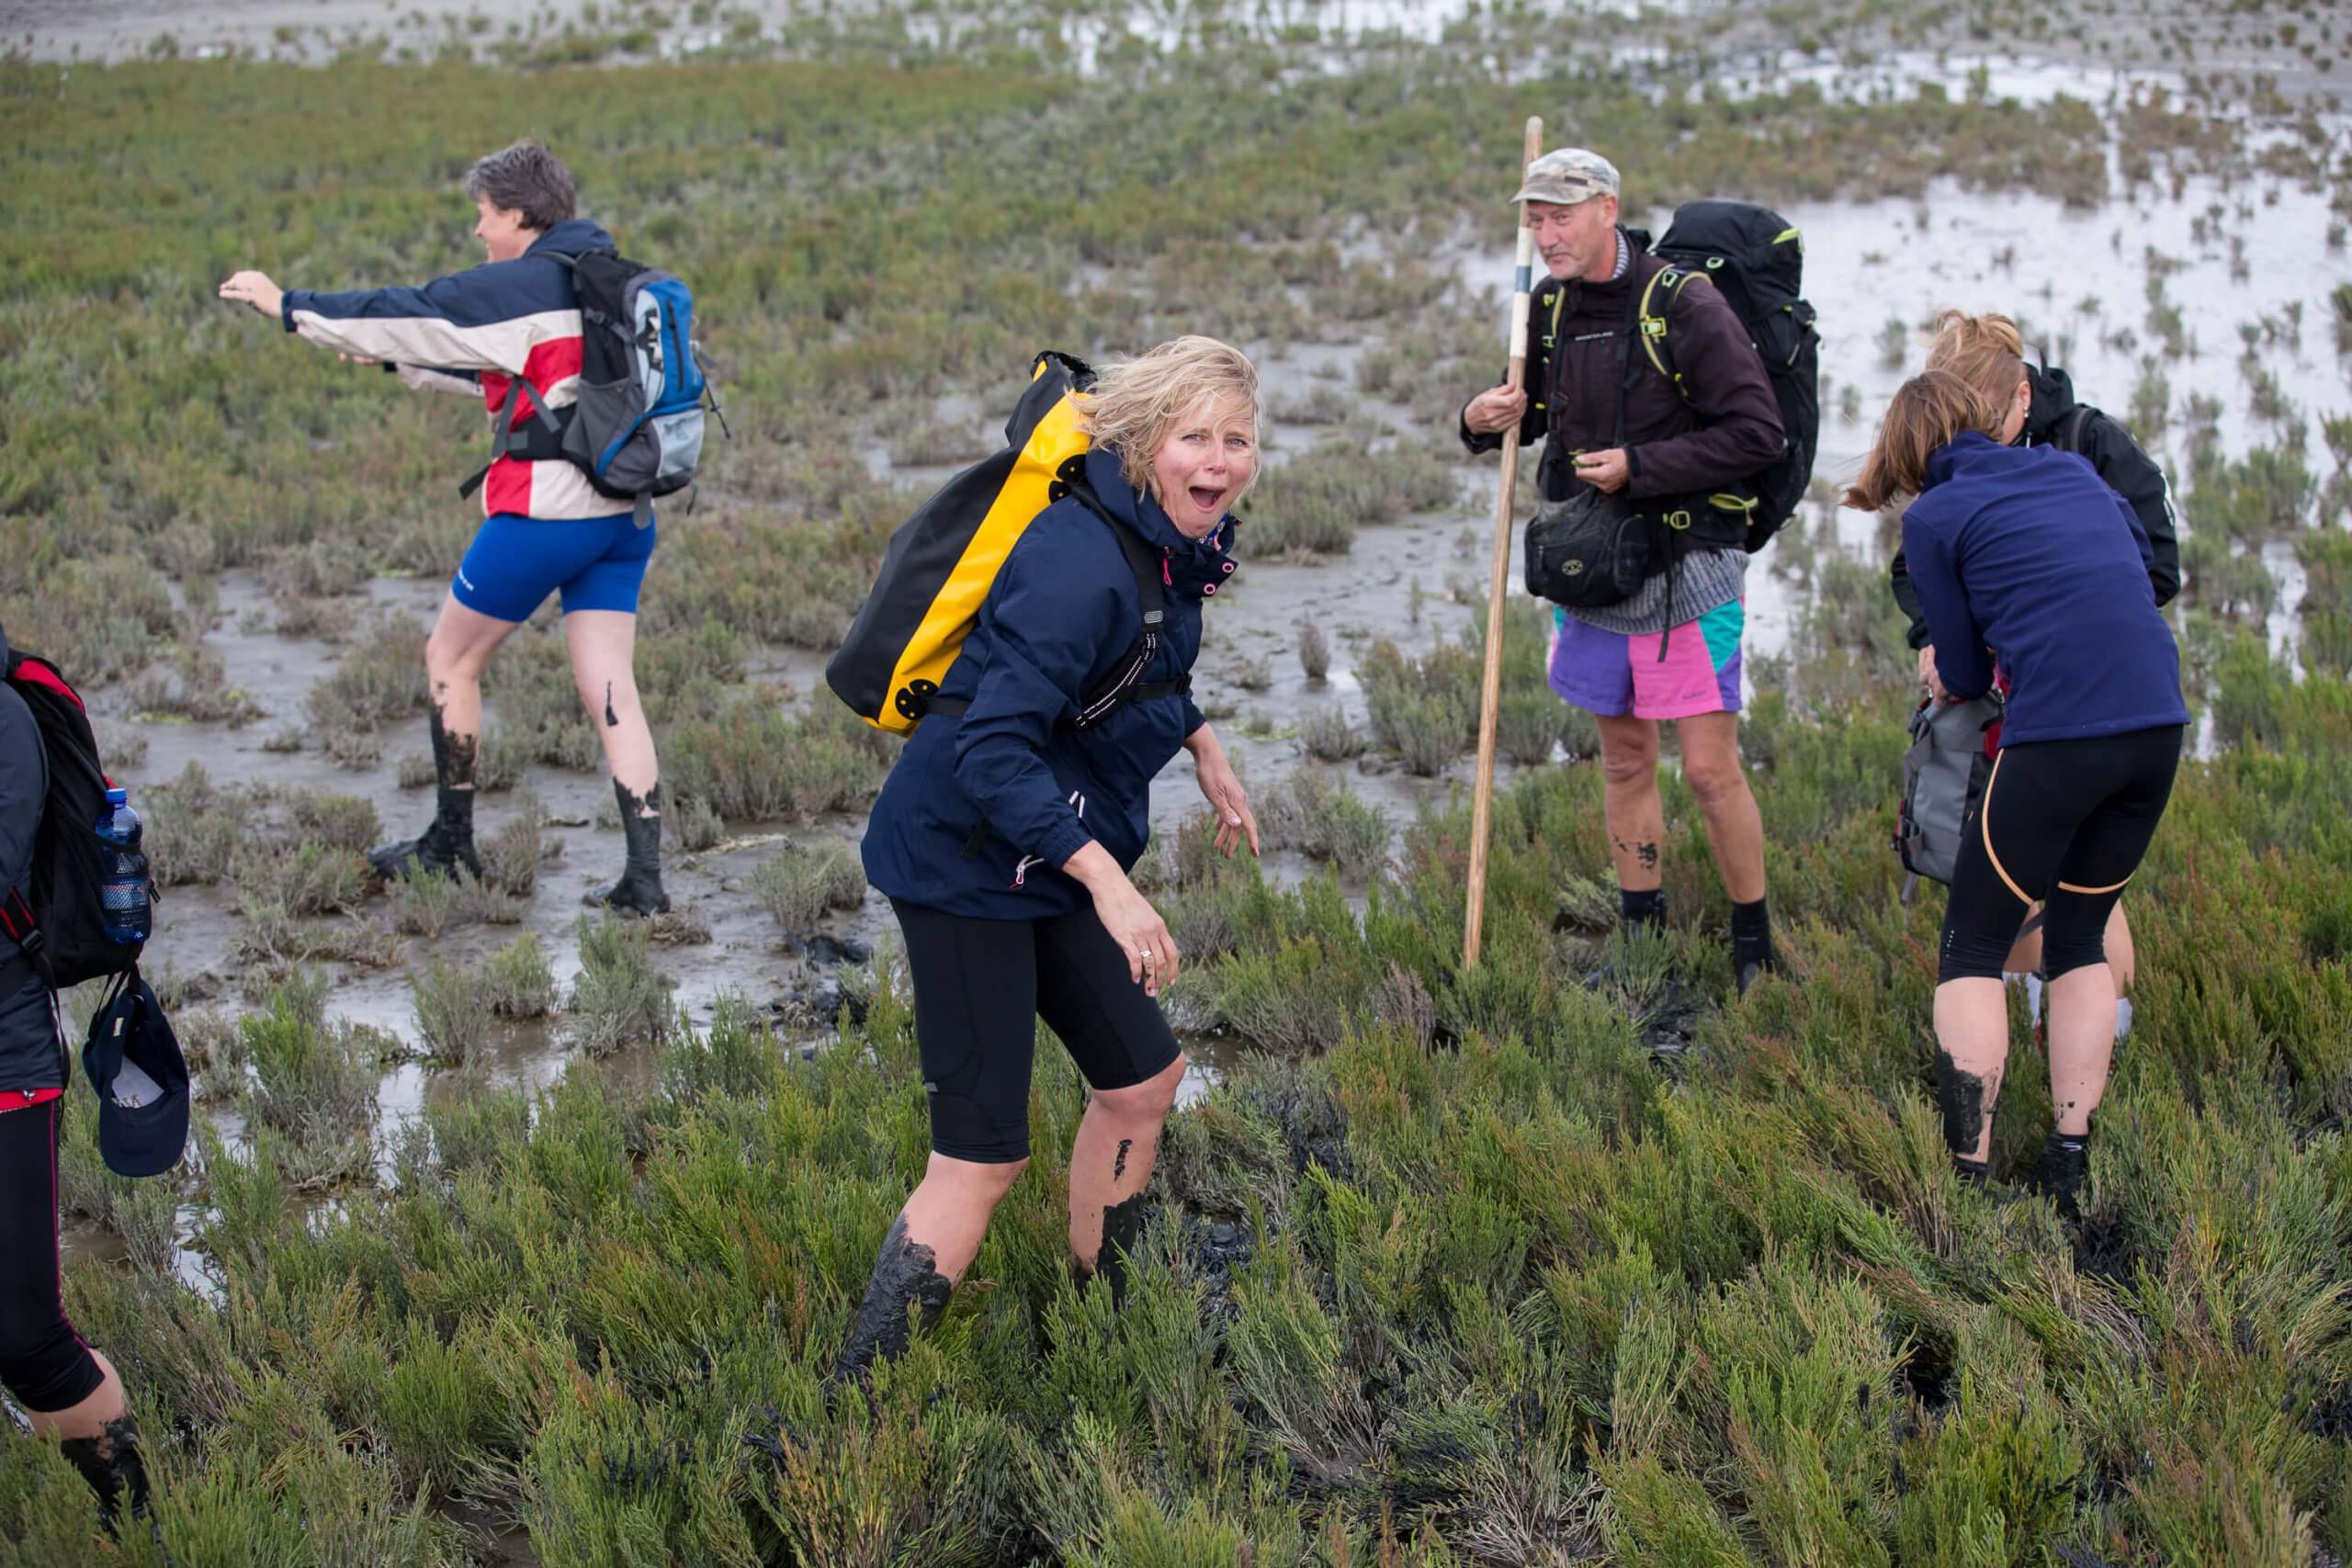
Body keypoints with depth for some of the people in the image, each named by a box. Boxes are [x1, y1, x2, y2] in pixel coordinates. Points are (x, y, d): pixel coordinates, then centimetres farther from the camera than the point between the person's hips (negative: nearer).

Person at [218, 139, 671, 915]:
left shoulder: (520, 288, -12)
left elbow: (407, 314, -7)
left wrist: (289, 305, 6)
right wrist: (393, 358, 29)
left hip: (544, 513, -7)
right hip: (621, 515, 7)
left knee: (451, 656, 12)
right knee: (611, 694, 5)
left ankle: (450, 844, 21)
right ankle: (644, 878, 0)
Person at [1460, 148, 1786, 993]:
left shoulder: (1685, 304, -16)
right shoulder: (1551, 305, 4)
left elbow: (1758, 431, -17)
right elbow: (1537, 409, 19)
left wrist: (1641, 467, -20)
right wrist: (1487, 419, -4)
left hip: (1685, 573, -6)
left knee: (1710, 767, -4)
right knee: (1624, 763, 14)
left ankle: (1753, 947, 13)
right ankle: (1641, 938, 27)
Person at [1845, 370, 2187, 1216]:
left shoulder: (1933, 518, 3)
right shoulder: (2073, 470, 18)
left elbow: (1967, 672, 7)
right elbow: (2145, 554, 28)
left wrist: (1947, 680, 29)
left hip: (2058, 738, -5)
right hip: (2160, 726, 6)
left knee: (1972, 950, 8)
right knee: (2080, 939, 21)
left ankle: (1965, 1171, 0)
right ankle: (2071, 1155, 16)